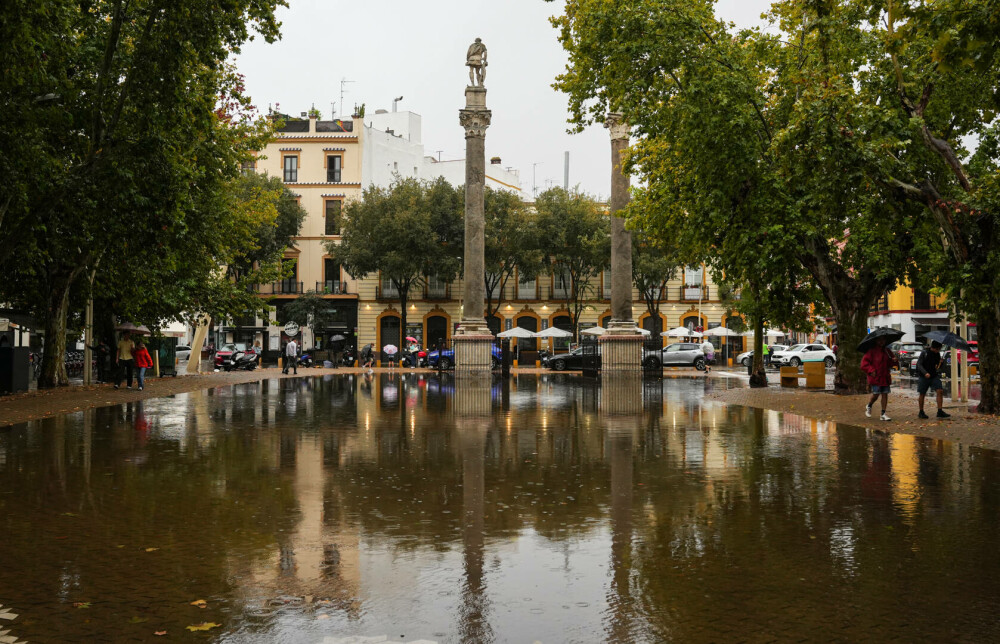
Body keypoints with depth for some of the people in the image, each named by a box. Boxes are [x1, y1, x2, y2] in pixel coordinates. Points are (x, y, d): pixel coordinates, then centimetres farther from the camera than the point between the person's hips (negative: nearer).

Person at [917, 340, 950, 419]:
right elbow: (919, 364, -12)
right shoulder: (924, 353, -7)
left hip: (934, 376, 4)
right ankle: (921, 412, 17)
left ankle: (940, 411, -11)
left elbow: (939, 365, 20)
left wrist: (939, 366, -4)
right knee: (922, 394, 4)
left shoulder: (938, 354, 6)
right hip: (924, 377, -4)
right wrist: (925, 373, -25)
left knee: (940, 391, -13)